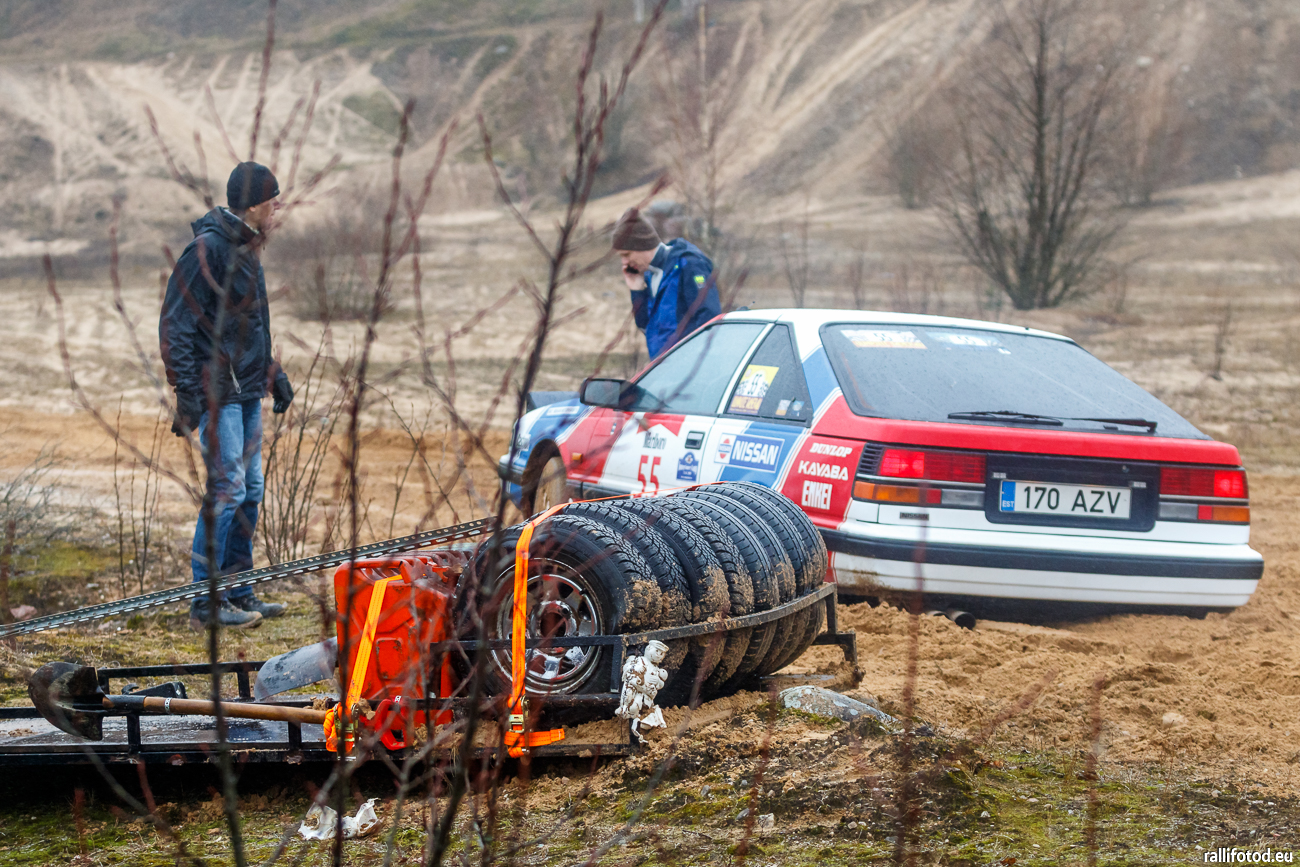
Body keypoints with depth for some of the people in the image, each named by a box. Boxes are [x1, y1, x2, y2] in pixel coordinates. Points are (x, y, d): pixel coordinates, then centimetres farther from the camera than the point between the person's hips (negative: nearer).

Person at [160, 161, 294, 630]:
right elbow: (176, 324, -17)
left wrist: (272, 372, 27)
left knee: (250, 490, 11)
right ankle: (206, 603, -7)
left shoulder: (245, 248, 16)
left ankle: (237, 592, 20)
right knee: (227, 491, -11)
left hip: (246, 391, 10)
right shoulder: (207, 249, -15)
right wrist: (187, 390, -21)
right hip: (217, 393, -10)